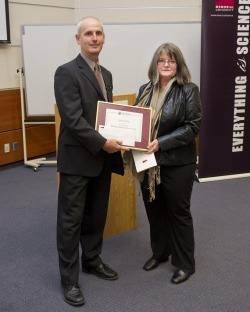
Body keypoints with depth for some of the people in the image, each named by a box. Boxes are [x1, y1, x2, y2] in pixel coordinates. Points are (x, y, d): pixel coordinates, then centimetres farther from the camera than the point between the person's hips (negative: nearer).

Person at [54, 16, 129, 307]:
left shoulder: (106, 74, 14)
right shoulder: (67, 72, -12)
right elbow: (73, 119, -20)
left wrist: (117, 137, 1)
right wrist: (103, 143, -21)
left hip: (102, 157, 8)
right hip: (77, 158, -7)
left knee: (96, 216, 17)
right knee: (71, 220, 3)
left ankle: (92, 261, 37)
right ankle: (69, 279, 16)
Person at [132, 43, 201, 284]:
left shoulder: (188, 90, -8)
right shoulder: (145, 90, 7)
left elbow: (193, 126, -14)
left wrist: (161, 143, -21)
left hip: (177, 163, -5)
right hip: (149, 162, 5)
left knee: (178, 212, 7)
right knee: (154, 210, 16)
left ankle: (185, 263, 24)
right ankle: (159, 252, 38)